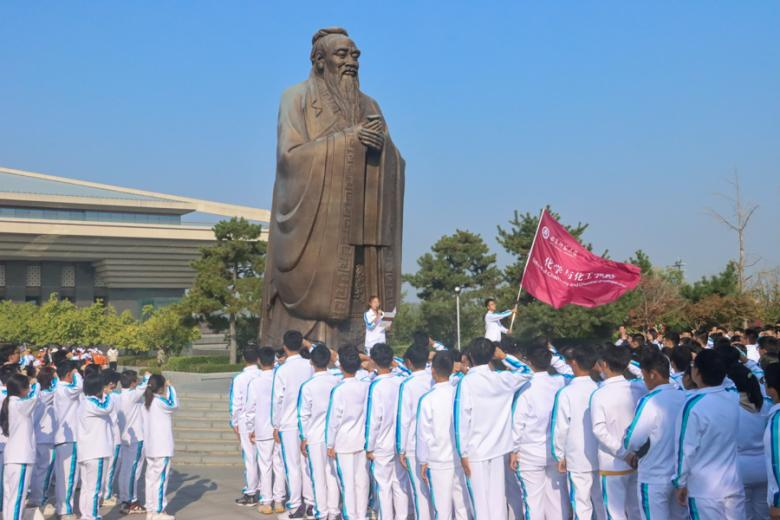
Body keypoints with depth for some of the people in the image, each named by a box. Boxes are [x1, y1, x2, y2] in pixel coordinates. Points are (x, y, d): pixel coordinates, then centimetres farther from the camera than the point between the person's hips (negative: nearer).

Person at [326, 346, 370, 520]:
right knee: (361, 481, 10)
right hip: (362, 441, 4)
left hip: (344, 443, -4)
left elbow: (333, 419, -10)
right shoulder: (366, 387, -2)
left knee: (347, 483, 3)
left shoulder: (338, 390, -15)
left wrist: (330, 444, -2)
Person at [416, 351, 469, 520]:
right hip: (461, 457, 4)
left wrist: (423, 461, 2)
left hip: (439, 460, -3)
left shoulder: (428, 399, -13)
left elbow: (424, 433, -8)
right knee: (463, 505, 10)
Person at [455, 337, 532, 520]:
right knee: (498, 499, 9)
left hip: (475, 450, -4)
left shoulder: (467, 382, -12)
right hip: (497, 449, 4)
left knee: (481, 501, 1)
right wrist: (504, 357, 15)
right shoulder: (502, 379, -1)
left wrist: (463, 453, -8)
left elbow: (462, 419, -13)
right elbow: (526, 372, 19)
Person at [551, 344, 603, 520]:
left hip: (577, 459, -3)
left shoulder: (566, 393, -13)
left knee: (581, 506, 4)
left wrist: (560, 455, 3)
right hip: (601, 458, 3)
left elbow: (560, 427, -10)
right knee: (602, 503, 13)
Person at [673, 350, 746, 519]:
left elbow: (686, 448, -13)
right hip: (733, 484, 5)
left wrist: (681, 483, -3)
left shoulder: (694, 405, -19)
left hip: (704, 490, -5)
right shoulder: (734, 398, -3)